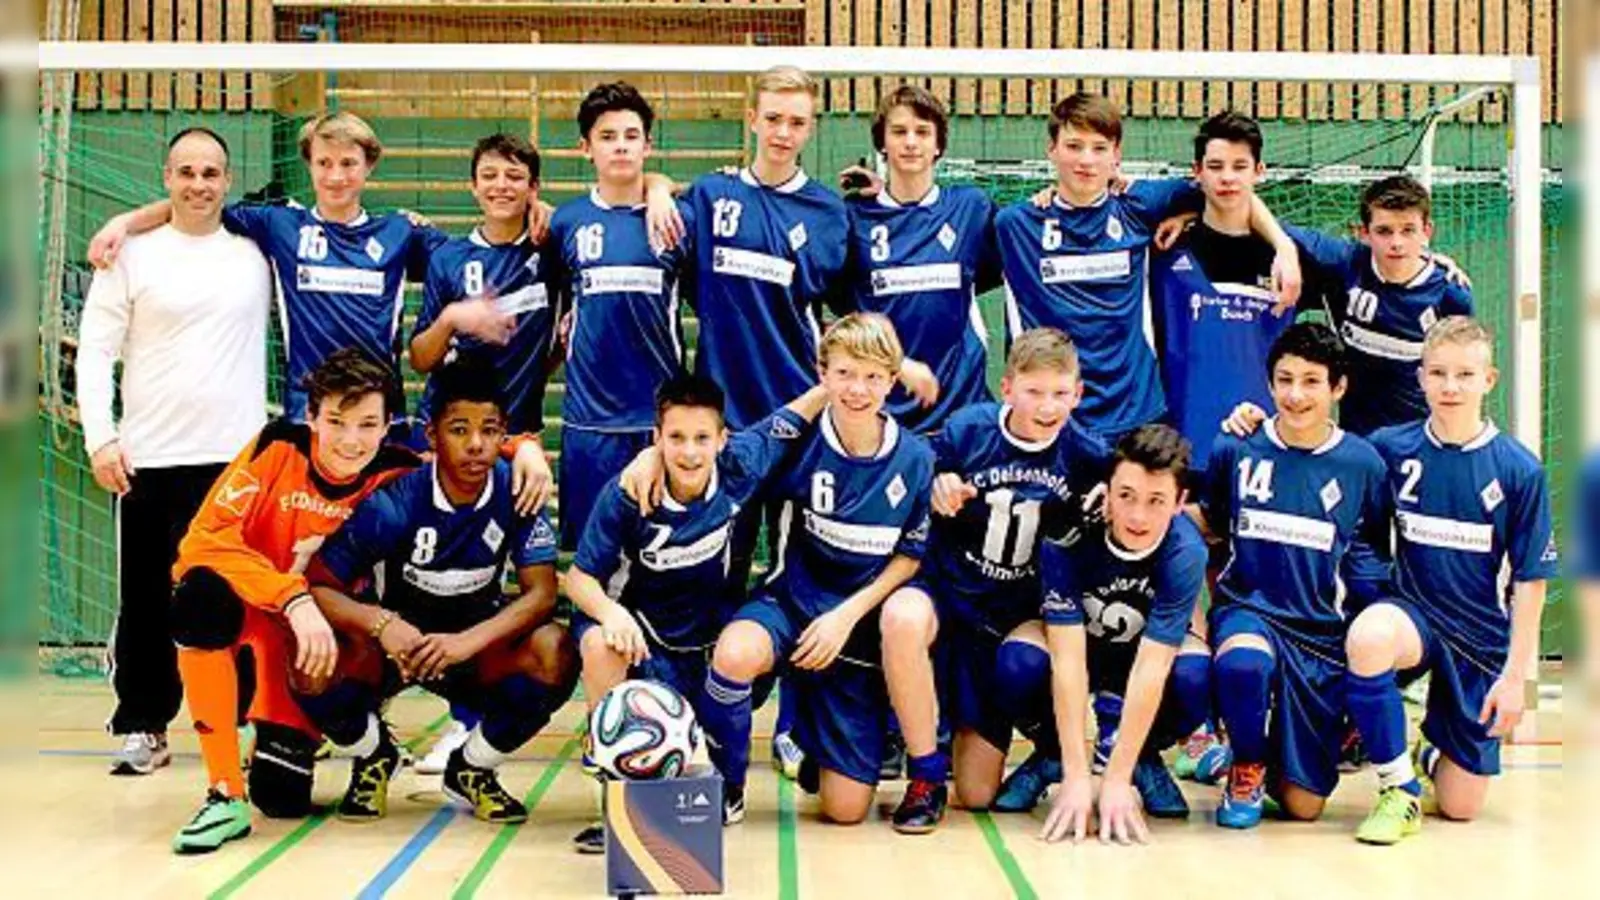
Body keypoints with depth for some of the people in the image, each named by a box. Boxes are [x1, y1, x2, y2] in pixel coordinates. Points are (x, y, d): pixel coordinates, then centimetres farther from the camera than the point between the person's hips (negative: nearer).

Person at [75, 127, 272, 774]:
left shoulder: (255, 254, 9)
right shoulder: (134, 255, 4)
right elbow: (95, 351, 1)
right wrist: (100, 437, -9)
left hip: (238, 454, 1)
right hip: (149, 457, -1)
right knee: (146, 599, 5)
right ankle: (142, 726, 17)